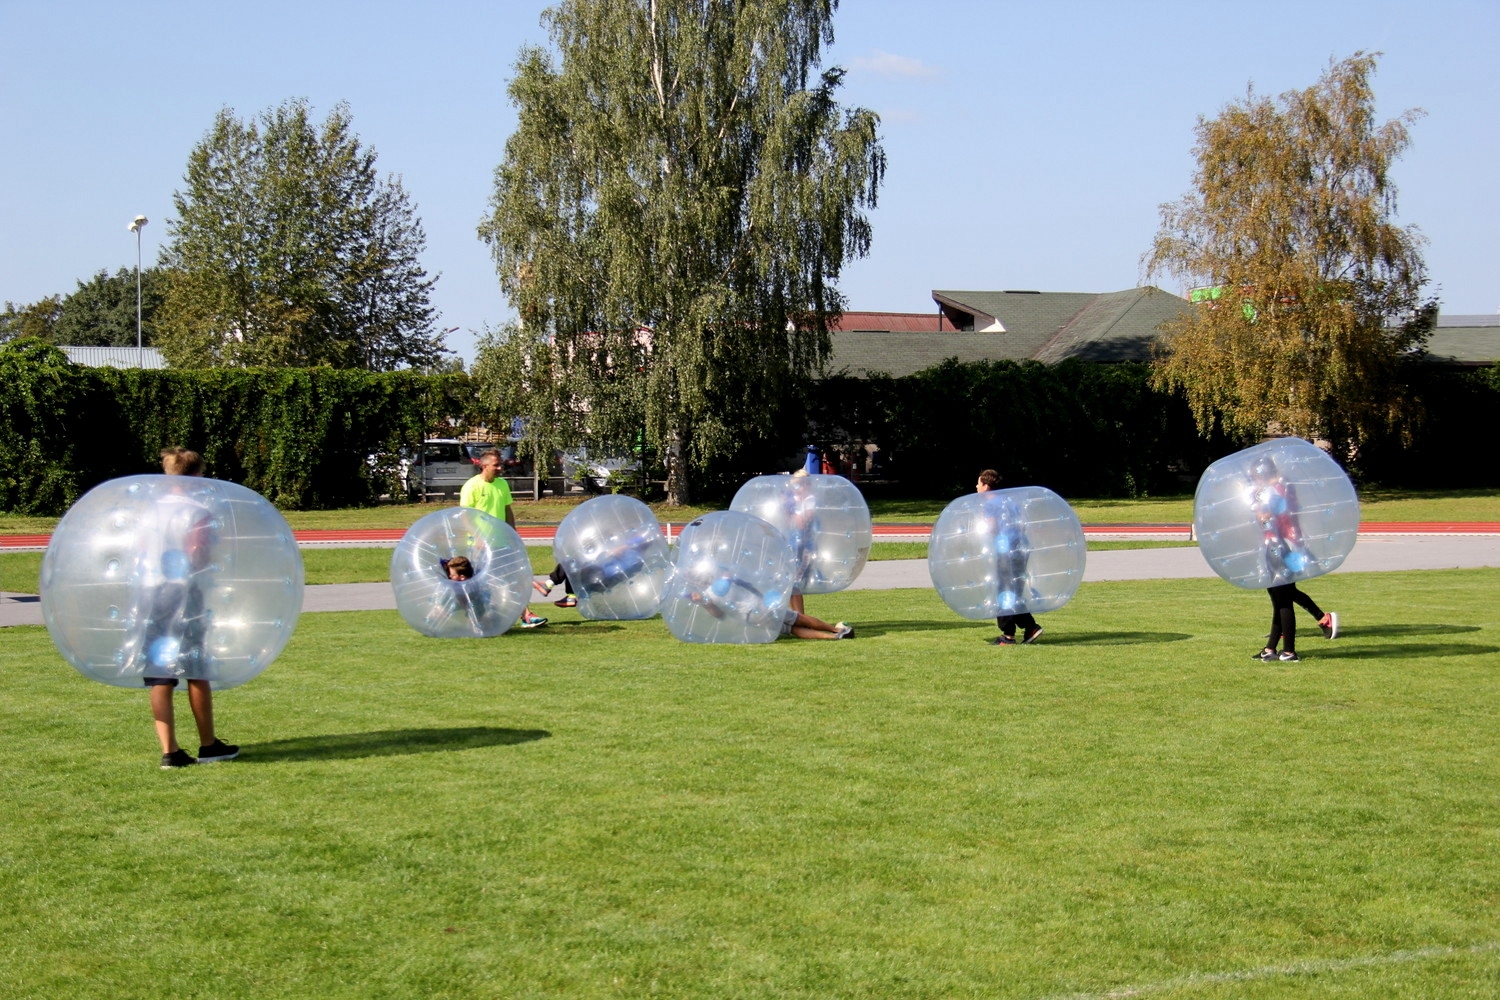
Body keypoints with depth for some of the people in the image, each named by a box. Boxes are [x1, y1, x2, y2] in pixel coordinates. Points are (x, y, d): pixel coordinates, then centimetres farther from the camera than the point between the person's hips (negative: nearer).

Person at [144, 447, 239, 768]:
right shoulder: (198, 513, -7)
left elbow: (138, 556, 7)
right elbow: (200, 560, -11)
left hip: (150, 594, 4)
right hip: (184, 594, -4)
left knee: (159, 678, 3)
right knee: (197, 672, 9)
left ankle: (170, 751, 0)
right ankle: (208, 745, 18)